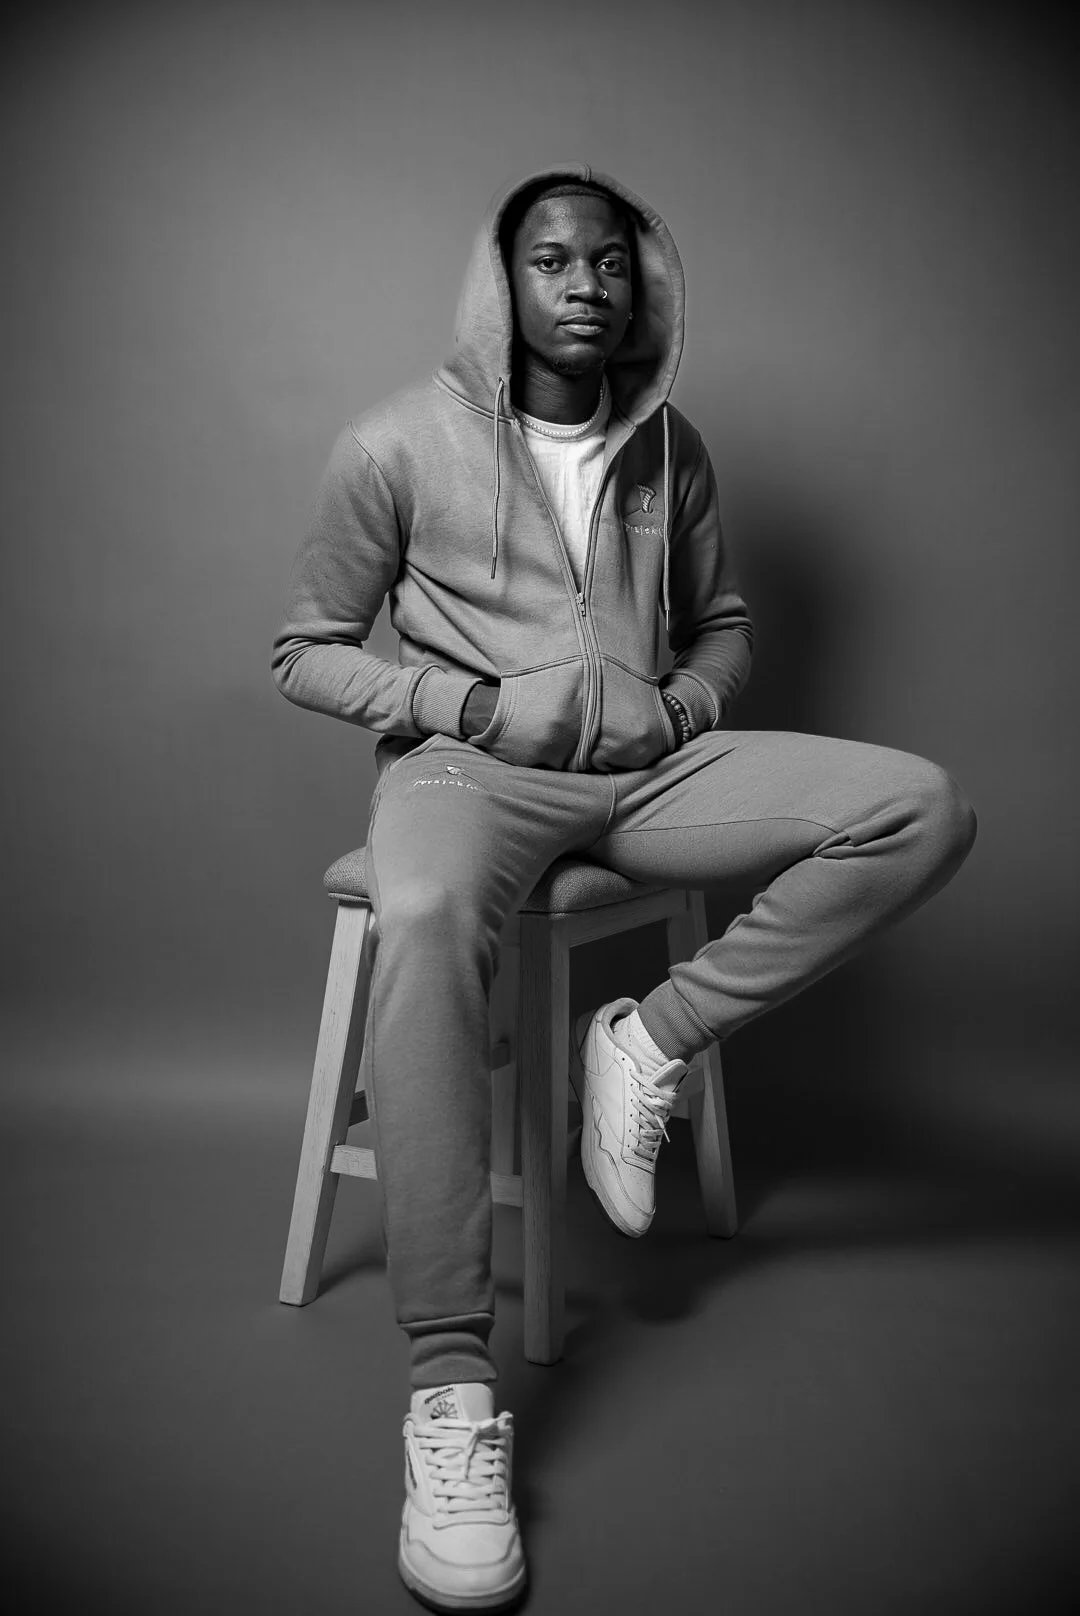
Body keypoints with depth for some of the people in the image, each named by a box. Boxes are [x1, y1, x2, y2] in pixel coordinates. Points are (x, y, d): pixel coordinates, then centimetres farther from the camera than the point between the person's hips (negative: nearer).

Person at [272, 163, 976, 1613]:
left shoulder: (672, 449, 12)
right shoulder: (399, 444, 1)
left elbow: (725, 628, 22)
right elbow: (308, 653, 4)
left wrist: (677, 705, -2)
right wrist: (478, 702, -12)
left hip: (649, 766, 5)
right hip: (469, 762, -4)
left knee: (924, 811, -16)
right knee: (424, 920, -41)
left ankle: (651, 1037, -12)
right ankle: (450, 1392, -36)